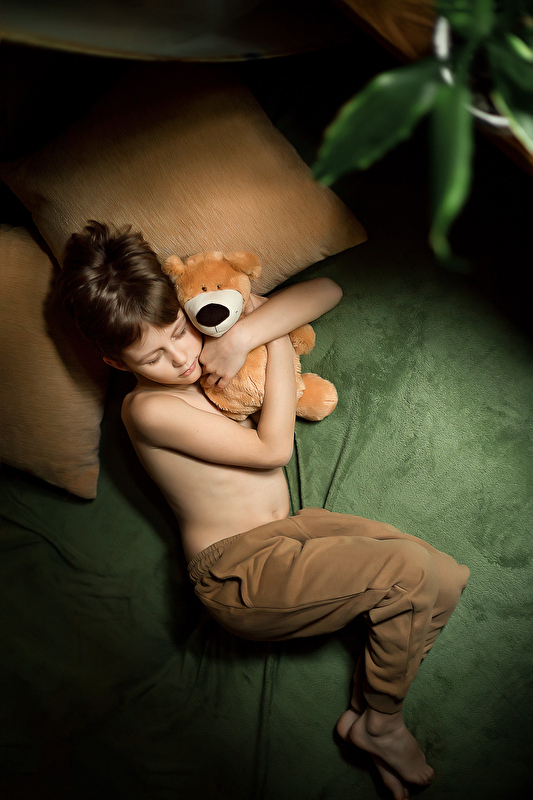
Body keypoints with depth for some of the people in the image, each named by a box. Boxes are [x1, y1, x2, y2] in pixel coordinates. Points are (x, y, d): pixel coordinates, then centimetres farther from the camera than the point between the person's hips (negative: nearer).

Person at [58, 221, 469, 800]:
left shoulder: (209, 346, 5)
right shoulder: (147, 409, -16)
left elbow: (326, 293, -2)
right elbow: (272, 448, -18)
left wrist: (245, 334, -18)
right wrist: (278, 342, -11)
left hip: (289, 531, 8)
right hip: (238, 577, -8)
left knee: (444, 581, -2)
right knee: (408, 569, -21)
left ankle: (367, 710, 11)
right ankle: (380, 721, 2)